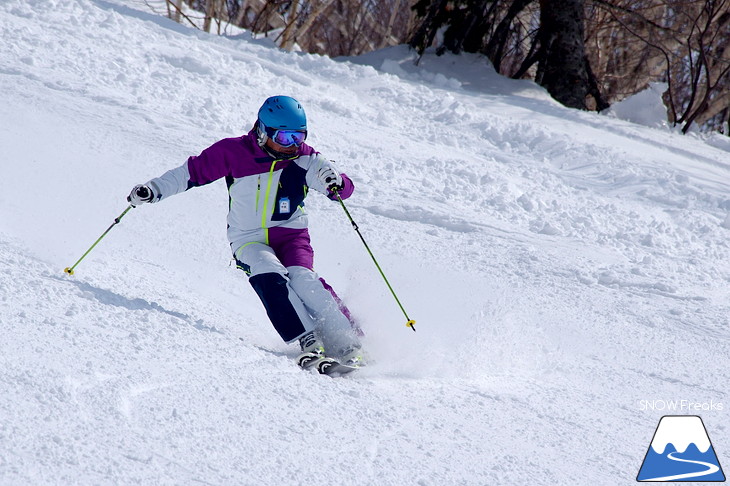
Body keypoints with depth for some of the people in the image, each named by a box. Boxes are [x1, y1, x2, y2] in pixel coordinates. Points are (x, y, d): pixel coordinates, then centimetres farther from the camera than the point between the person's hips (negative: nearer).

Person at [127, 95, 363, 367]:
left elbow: (345, 190, -8)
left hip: (290, 235, 0)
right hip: (249, 240, 0)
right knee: (269, 278, -31)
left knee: (302, 280, -28)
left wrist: (335, 182, -32)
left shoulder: (304, 159, -4)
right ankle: (309, 342, -34)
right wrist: (153, 191, -6)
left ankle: (348, 342, -26)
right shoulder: (234, 153, -6)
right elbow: (192, 173, 3)